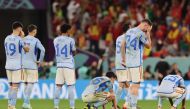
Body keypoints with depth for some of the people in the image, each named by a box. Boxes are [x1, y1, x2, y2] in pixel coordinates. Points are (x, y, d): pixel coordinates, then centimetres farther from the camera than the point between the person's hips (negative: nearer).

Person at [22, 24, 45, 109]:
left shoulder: (23, 40, 7)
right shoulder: (35, 40, -7)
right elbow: (42, 50, -19)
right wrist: (40, 61, -9)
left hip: (23, 64, 5)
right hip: (32, 64, -5)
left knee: (26, 84, 13)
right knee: (30, 83, -3)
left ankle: (26, 102, 15)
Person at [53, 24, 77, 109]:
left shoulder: (56, 40, 7)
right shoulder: (70, 40, -7)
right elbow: (74, 52, 3)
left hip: (59, 66, 4)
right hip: (69, 65, -4)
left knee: (58, 86, 5)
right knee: (71, 86, -1)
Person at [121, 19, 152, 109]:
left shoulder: (129, 31, 12)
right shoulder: (141, 33, -12)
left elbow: (123, 45, 18)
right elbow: (148, 45, -1)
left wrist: (123, 57, 24)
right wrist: (148, 34, 4)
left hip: (128, 62, 8)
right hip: (136, 63, -8)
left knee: (132, 84, 15)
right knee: (136, 85, -7)